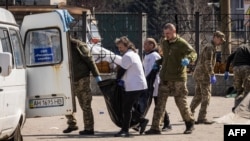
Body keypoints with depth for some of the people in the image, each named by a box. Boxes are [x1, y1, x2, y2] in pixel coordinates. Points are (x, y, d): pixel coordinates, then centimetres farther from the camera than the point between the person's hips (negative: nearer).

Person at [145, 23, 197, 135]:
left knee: (181, 102, 3)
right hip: (165, 78, 6)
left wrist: (188, 59, -42)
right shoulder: (164, 42, 12)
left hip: (178, 78, -6)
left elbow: (193, 53, -21)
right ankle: (155, 127, 2)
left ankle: (190, 123, 24)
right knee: (160, 102, 1)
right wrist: (158, 62, 11)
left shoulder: (181, 43, -10)